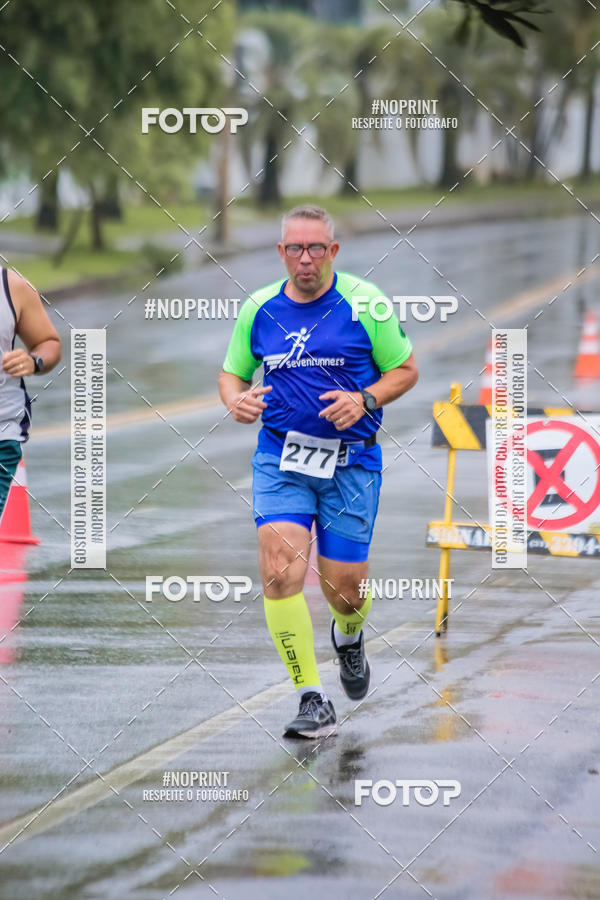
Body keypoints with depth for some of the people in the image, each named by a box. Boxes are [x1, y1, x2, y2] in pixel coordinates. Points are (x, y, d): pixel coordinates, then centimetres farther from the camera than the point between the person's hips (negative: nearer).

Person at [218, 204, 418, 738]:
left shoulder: (364, 303, -4)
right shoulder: (259, 309, 4)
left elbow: (404, 370, 3)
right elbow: (233, 372, 16)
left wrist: (364, 400, -15)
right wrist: (237, 400, -7)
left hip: (351, 462, -1)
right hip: (280, 459, 1)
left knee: (343, 583, 3)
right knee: (280, 571, -17)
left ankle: (350, 638, 43)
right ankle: (314, 702, -12)